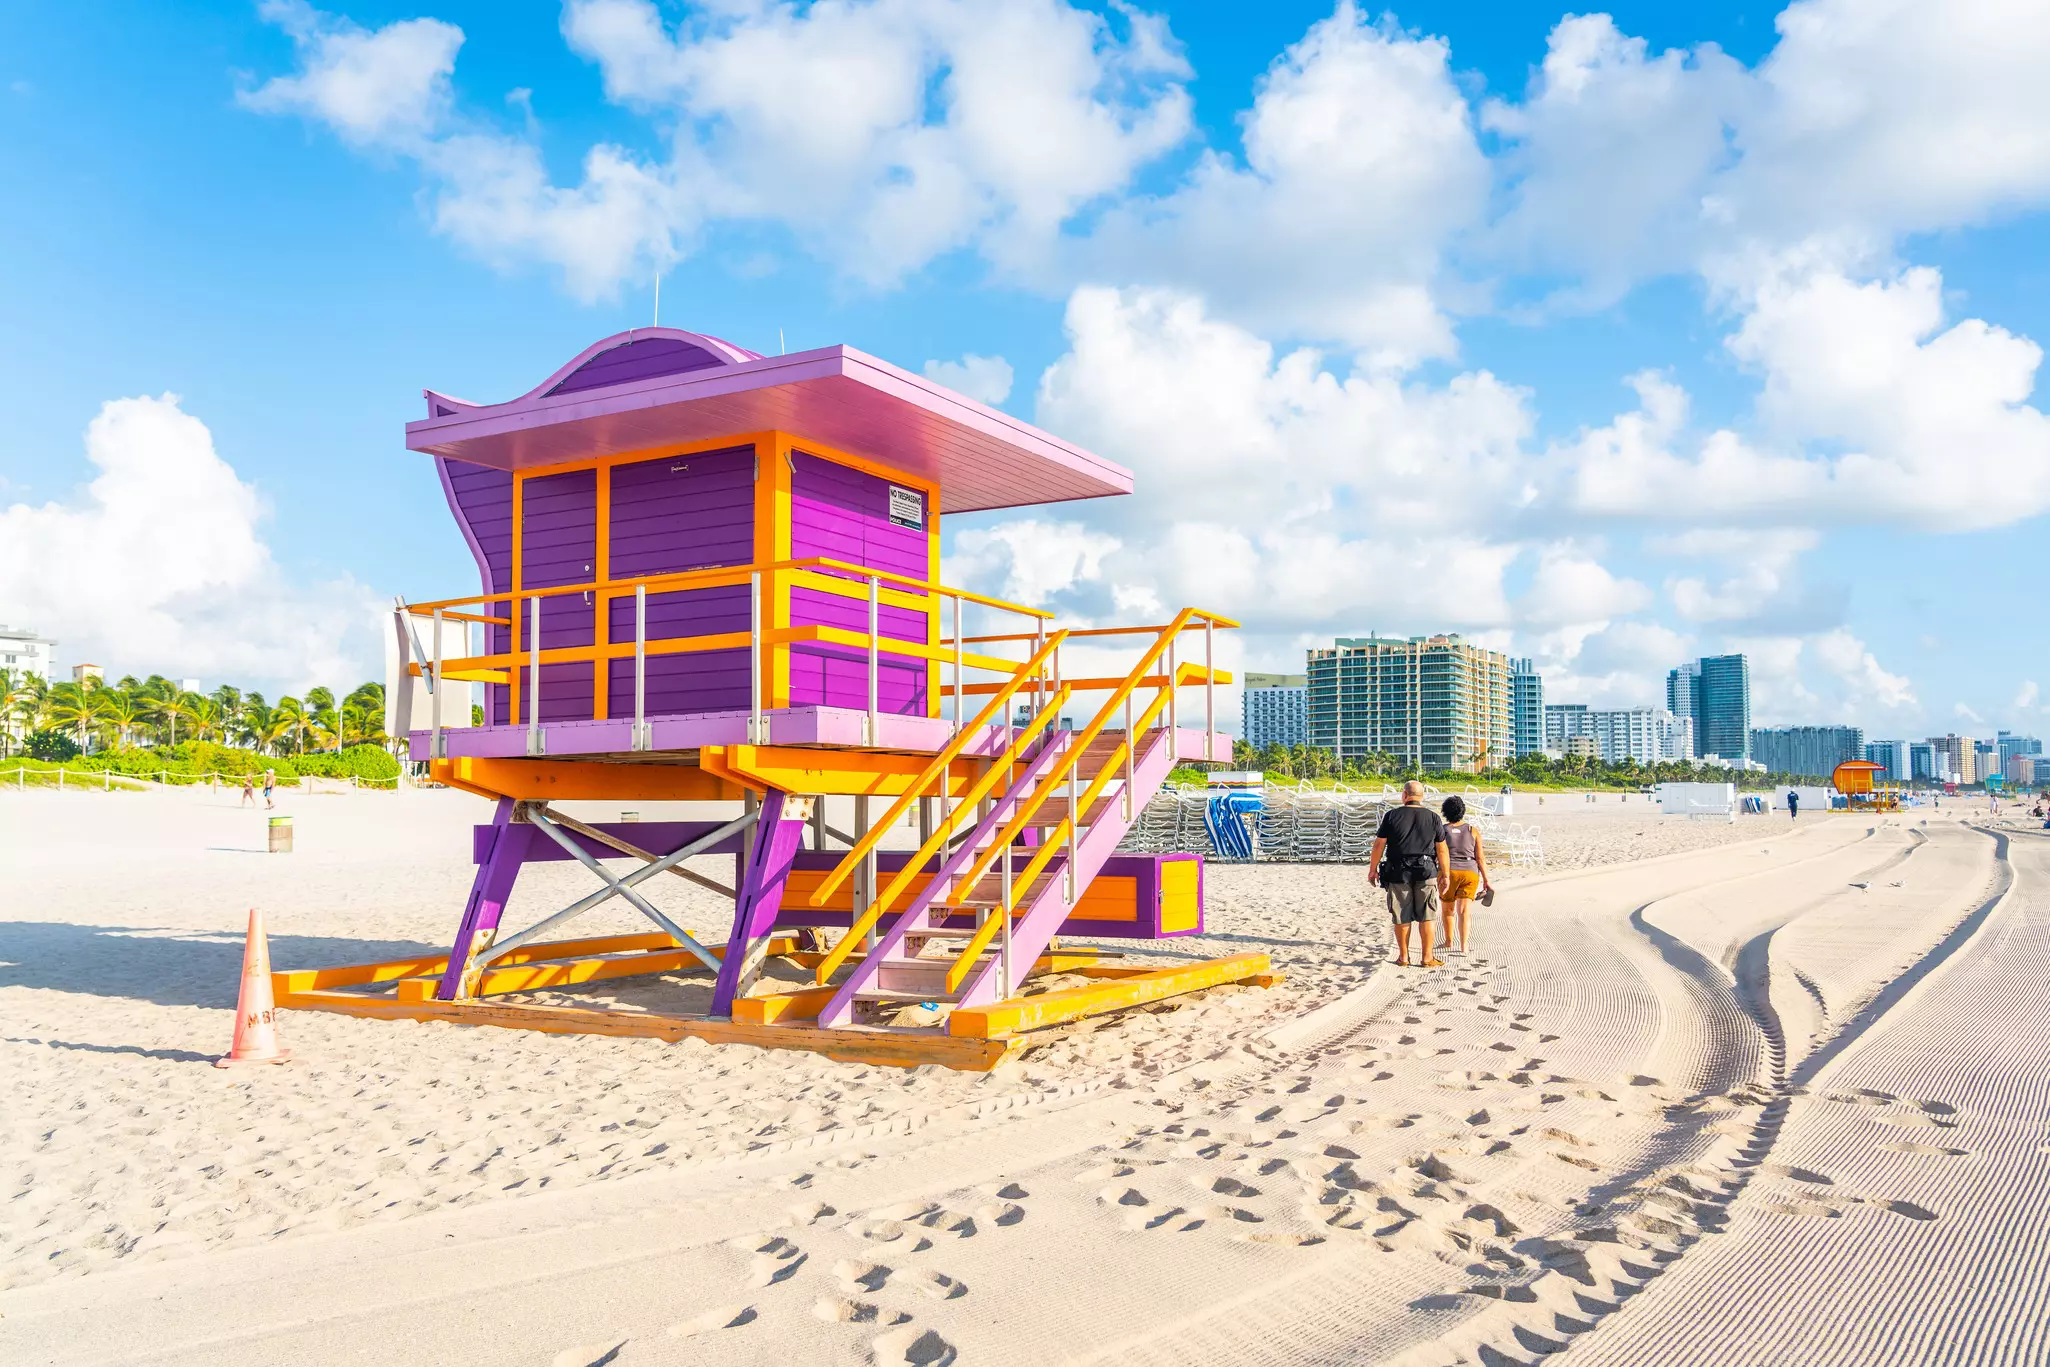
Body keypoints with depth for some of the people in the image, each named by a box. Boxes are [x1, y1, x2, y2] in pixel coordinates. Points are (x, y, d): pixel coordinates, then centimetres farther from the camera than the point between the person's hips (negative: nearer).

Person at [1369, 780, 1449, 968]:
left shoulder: (1391, 816, -3)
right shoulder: (1433, 817, 1)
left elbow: (1379, 844, -3)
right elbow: (1441, 849, 1)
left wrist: (1372, 869, 6)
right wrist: (1445, 875, 8)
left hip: (1398, 873, 0)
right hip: (1426, 872, 1)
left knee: (1402, 917, 7)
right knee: (1426, 917, 7)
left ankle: (1403, 957, 13)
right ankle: (1426, 957, 8)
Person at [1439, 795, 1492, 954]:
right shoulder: (1473, 831, 5)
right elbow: (1480, 858, 2)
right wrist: (1486, 880, 7)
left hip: (1448, 872, 0)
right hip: (1470, 873, 0)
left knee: (1448, 908, 17)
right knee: (1464, 910, -2)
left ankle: (1448, 941, 30)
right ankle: (1463, 946, -13)